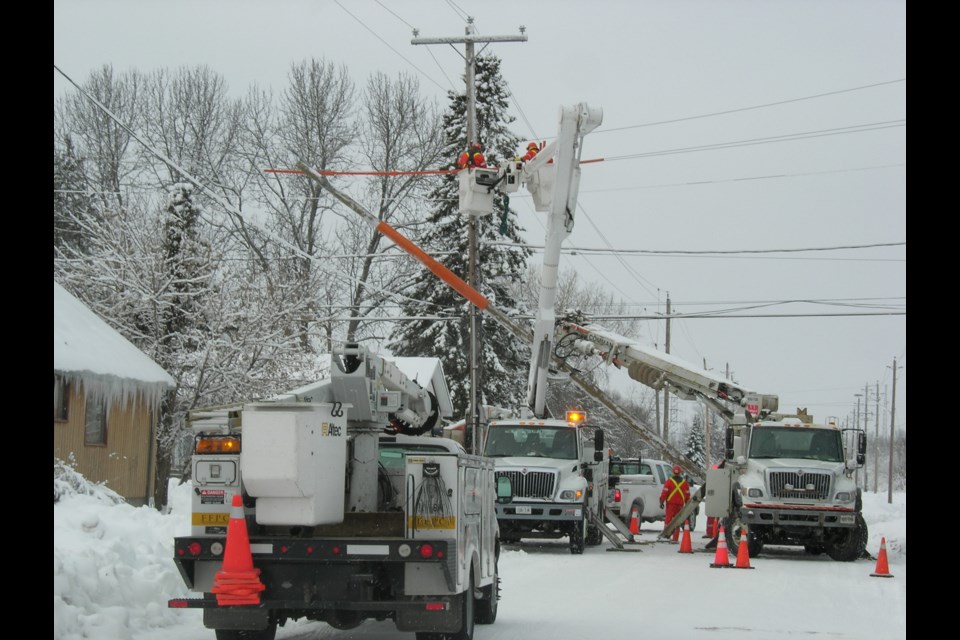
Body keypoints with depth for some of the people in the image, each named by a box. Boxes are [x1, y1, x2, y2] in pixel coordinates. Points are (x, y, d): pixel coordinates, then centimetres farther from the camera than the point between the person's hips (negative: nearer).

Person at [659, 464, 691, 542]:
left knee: (668, 519, 2)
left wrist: (661, 502, 0)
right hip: (680, 504, 2)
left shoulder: (669, 481, -6)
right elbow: (687, 495, 8)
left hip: (670, 504, -2)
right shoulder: (685, 483, 4)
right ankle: (675, 539, 3)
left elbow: (664, 492, -7)